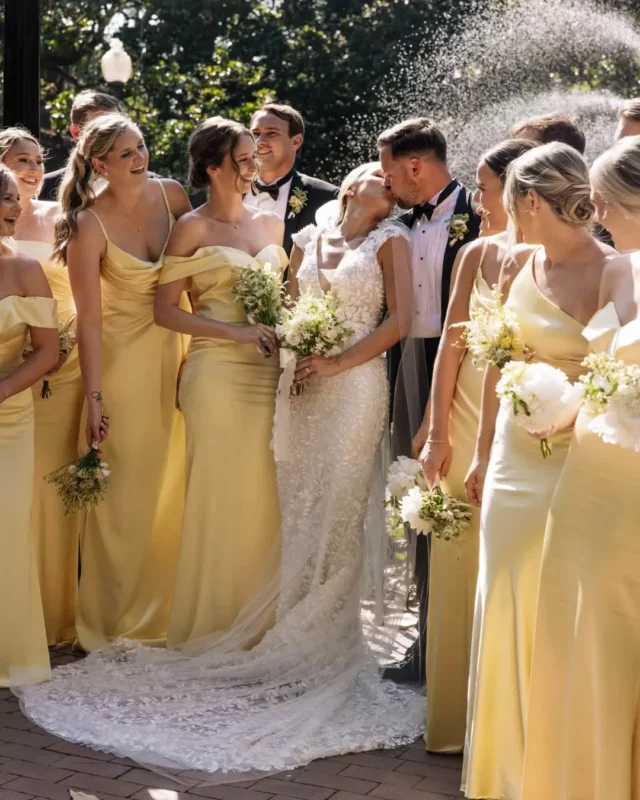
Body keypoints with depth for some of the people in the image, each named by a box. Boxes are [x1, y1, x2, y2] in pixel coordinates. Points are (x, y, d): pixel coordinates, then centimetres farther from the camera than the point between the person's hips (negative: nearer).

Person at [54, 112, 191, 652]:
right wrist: (93, 399, -15)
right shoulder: (89, 226, -15)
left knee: (174, 484, 13)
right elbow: (88, 320, -15)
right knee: (125, 490, 4)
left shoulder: (171, 195, -4)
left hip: (174, 351, 5)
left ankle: (162, 604, 32)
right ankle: (114, 618, 21)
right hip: (123, 360, -4)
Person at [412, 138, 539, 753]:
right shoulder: (476, 255, 5)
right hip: (468, 419, 5)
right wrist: (437, 432, 5)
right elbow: (451, 345, 6)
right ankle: (457, 710, 24)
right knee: (460, 562, 10)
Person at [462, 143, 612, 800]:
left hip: (572, 467, -7)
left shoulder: (611, 273, -14)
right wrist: (483, 454, 17)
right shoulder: (518, 264, 7)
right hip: (513, 460, 7)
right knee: (503, 610, 13)